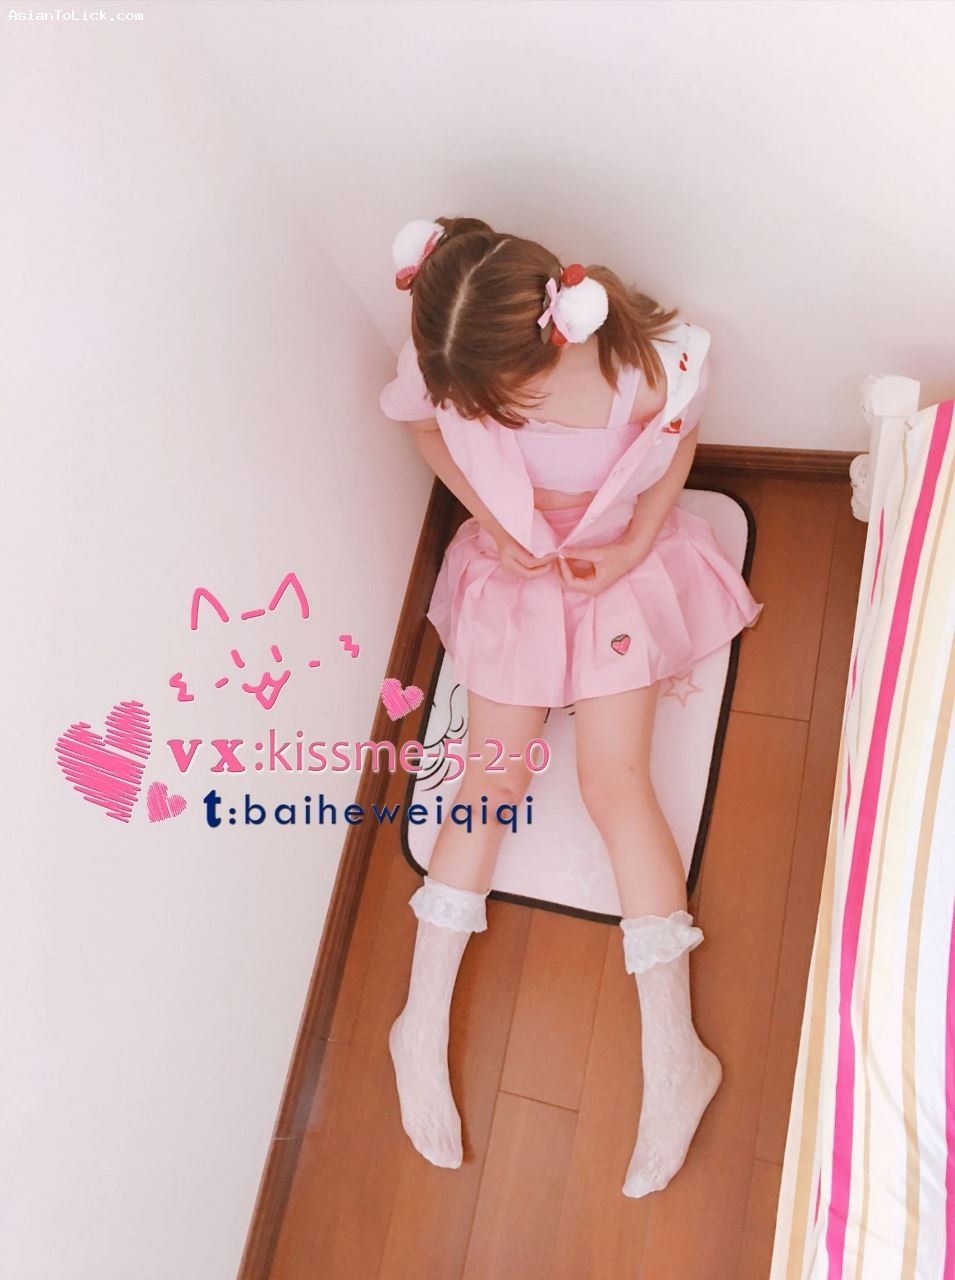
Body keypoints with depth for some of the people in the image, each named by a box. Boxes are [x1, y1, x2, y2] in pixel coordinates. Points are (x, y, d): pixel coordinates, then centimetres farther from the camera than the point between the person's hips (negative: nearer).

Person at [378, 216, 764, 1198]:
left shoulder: (651, 363, -27)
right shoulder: (445, 363, -23)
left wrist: (633, 546, -13)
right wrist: (488, 518, -11)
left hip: (621, 564, -1)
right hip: (511, 565, 2)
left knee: (613, 779, -11)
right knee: (492, 775, -4)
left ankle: (672, 1054, -2)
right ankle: (423, 1026, 7)